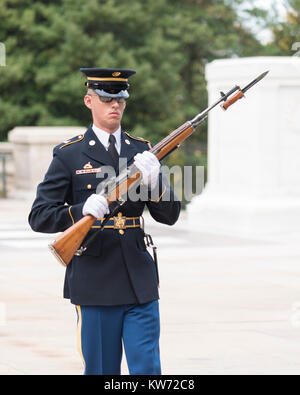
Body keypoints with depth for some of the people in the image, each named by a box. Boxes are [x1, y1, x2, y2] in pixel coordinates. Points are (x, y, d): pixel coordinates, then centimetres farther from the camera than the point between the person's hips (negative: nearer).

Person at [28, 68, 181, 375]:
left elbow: (170, 216, 7)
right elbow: (39, 217, -4)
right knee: (101, 371, 4)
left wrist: (153, 181, -14)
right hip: (95, 284, -3)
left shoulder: (141, 150, 11)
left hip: (140, 281, 3)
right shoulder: (69, 155, 0)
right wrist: (81, 210, -22)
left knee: (147, 369, -2)